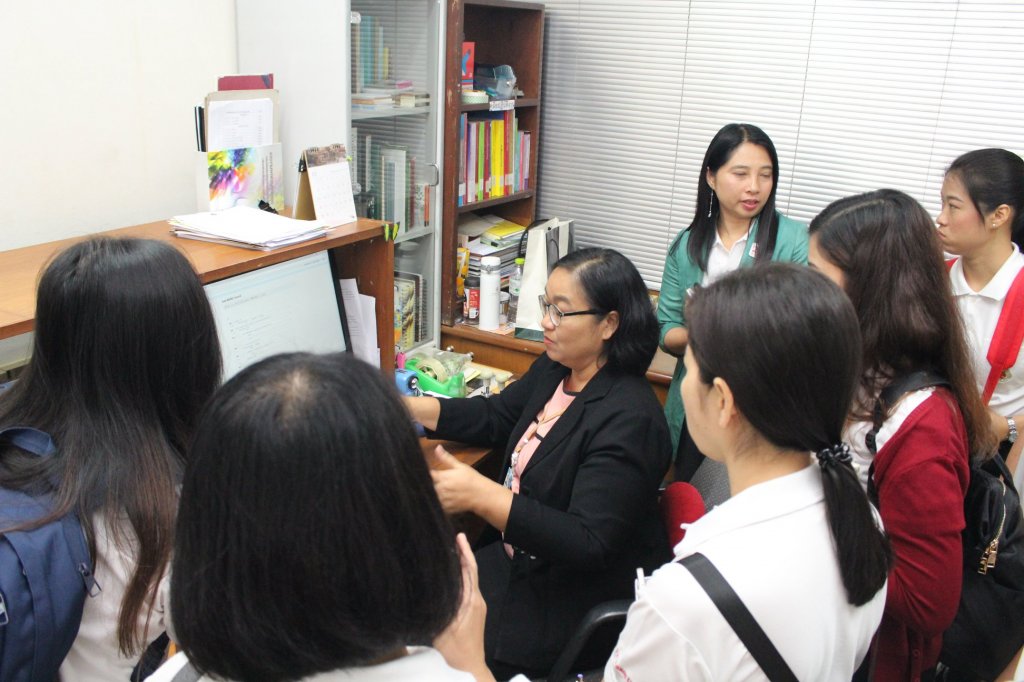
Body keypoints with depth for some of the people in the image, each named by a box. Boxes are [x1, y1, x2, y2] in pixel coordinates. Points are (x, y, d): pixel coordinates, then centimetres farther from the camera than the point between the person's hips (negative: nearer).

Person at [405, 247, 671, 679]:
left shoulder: (627, 419, -27)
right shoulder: (554, 370, 0)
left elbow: (587, 544, -29)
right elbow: (498, 417, 17)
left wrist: (481, 496, -37)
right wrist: (407, 408, 4)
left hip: (581, 597, -8)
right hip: (518, 557, 8)